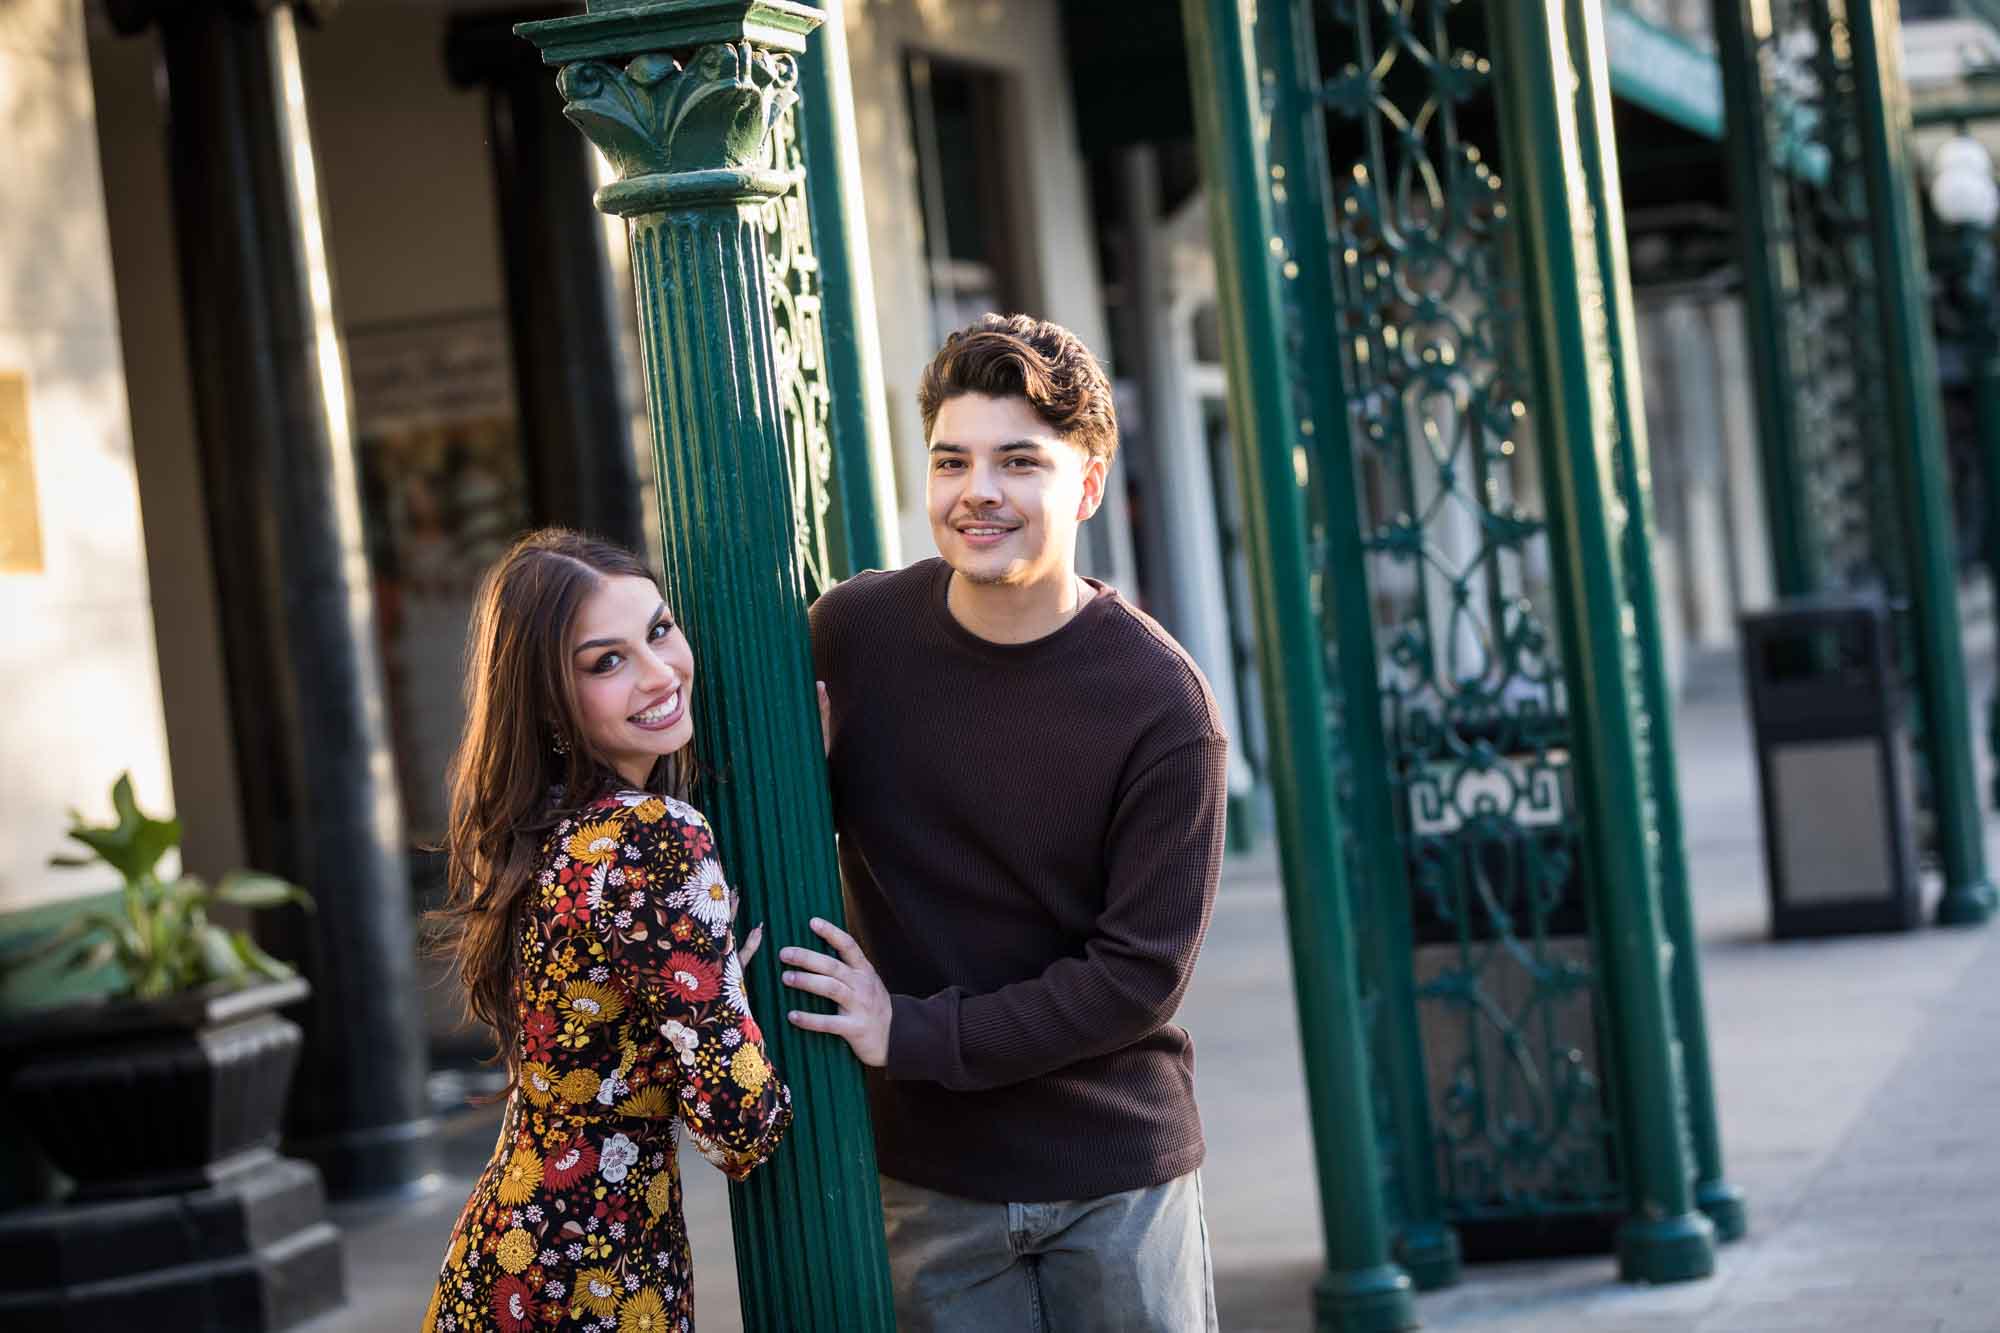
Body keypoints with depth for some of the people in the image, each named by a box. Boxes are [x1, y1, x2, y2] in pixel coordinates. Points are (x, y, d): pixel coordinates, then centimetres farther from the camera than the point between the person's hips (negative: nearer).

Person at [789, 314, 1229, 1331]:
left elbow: (1141, 971, -13)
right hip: (925, 1169, 2)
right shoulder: (852, 632, -4)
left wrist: (913, 1034, -16)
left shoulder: (1162, 704, -13)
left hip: (1117, 1174, -2)